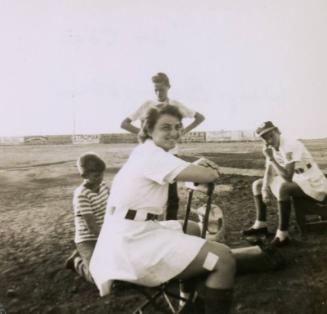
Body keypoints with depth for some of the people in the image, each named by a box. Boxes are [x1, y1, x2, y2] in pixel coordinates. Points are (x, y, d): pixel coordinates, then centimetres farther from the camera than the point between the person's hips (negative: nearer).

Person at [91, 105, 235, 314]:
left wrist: (194, 166, -1)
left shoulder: (145, 151, 16)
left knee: (193, 229, 29)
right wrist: (209, 170, 4)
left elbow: (183, 172, 21)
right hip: (133, 241, -10)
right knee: (224, 259, -16)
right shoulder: (153, 154, -15)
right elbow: (208, 176, -20)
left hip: (128, 234, 10)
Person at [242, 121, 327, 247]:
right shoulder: (272, 147, 0)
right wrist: (265, 189, -12)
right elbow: (269, 172, 4)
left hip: (312, 184, -9)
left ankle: (283, 235, -26)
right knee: (257, 184, 8)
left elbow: (287, 177, -32)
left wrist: (271, 158, -31)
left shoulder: (291, 146, -26)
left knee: (282, 187, -38)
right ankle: (261, 225, 10)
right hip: (294, 181, 9)